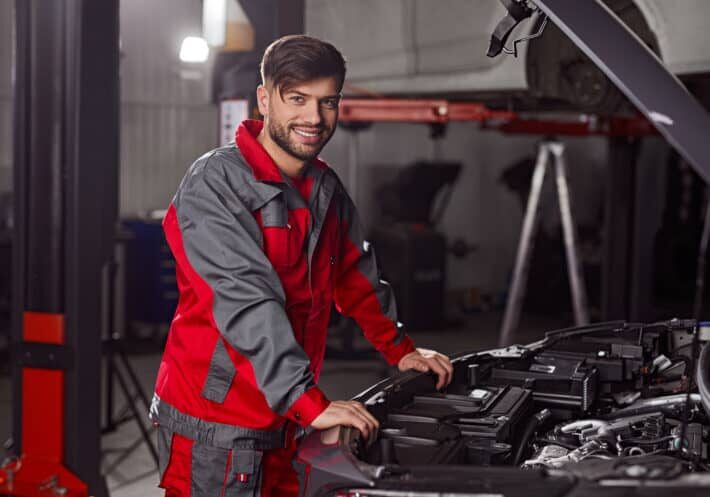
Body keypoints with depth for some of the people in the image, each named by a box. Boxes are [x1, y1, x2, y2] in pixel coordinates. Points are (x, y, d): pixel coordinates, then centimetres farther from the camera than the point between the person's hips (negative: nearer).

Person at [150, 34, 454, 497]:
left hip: (286, 420, 7)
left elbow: (356, 276, 23)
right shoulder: (215, 184, -17)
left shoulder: (328, 190, 8)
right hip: (214, 425, -7)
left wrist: (402, 350, 16)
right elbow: (248, 304, -26)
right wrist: (311, 404, -32)